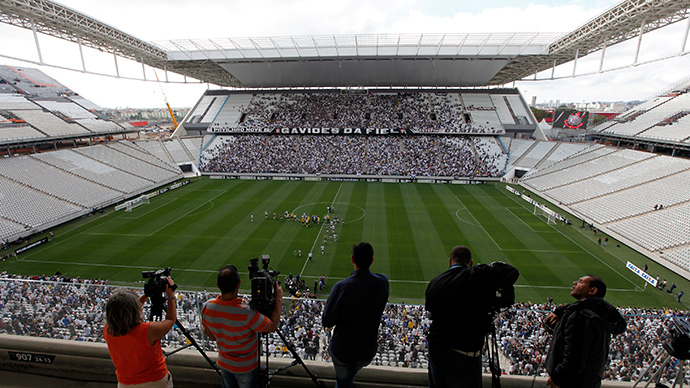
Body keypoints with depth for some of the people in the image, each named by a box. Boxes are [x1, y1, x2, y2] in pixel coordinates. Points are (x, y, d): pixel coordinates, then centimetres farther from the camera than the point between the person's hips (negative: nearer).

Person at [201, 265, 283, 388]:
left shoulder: (206, 307, -22)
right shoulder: (246, 314, -39)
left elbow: (211, 336, -4)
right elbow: (273, 326, -23)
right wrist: (278, 299, -16)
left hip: (224, 363, 4)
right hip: (246, 367, -4)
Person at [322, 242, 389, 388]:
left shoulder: (342, 287, -31)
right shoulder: (383, 282, -19)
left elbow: (327, 322, -20)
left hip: (342, 349, -3)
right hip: (368, 350, 4)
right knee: (351, 375, 35)